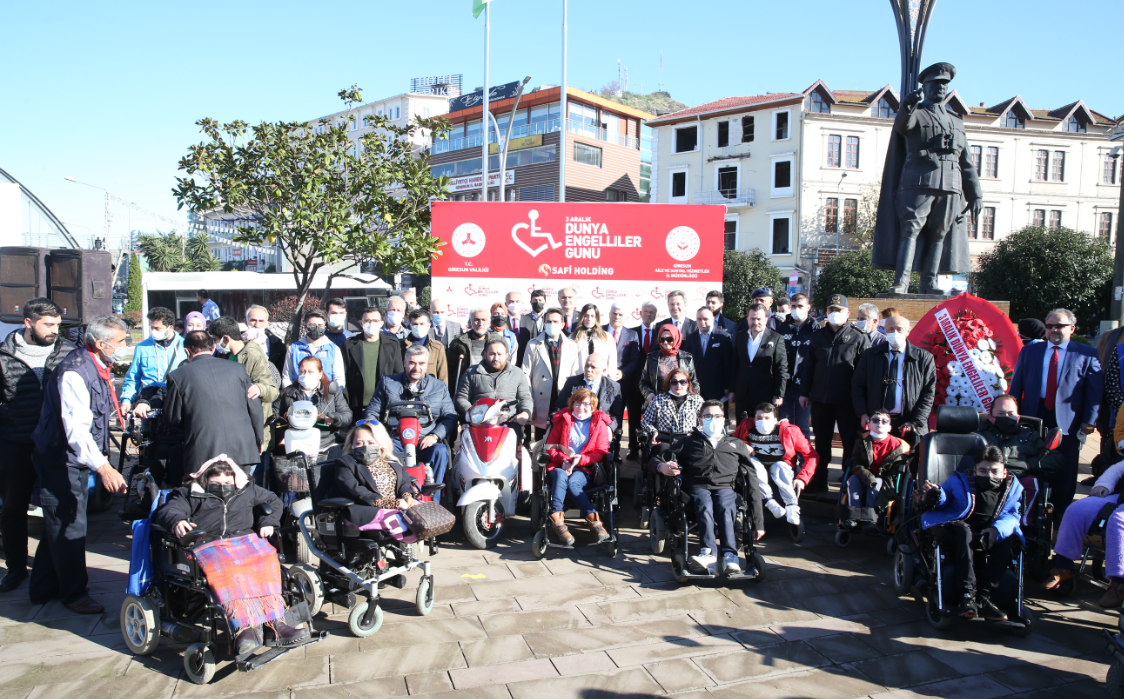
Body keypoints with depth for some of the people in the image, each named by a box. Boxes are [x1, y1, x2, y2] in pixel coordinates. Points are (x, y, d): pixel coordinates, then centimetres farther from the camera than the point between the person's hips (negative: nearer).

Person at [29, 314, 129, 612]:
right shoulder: (74, 372, -26)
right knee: (68, 526, 1)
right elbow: (76, 427, -34)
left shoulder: (99, 367, 5)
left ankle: (43, 588, 34)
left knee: (60, 524, 19)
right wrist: (102, 467, -43)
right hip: (60, 458, -10)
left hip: (79, 457, 10)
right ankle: (73, 593, 17)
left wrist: (101, 454, 23)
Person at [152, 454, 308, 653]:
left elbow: (273, 501, 37)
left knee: (266, 559, -32)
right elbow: (166, 511, 12)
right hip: (208, 545, -2)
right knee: (225, 569, -38)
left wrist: (268, 522, 15)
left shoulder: (248, 491, 31)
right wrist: (176, 522, -14)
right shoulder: (189, 495, 26)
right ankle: (243, 626, -48)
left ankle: (273, 622, -38)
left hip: (246, 540, 2)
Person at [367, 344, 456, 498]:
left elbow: (450, 416, 10)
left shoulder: (439, 387, 15)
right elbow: (372, 413, 16)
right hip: (395, 441, 0)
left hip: (425, 444, 0)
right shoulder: (388, 383, 15)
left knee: (440, 451, -32)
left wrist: (435, 435, -9)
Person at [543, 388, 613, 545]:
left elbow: (601, 452, 4)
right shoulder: (562, 419, 16)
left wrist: (580, 459, -13)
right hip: (560, 466, 1)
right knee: (560, 475, -36)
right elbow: (550, 446, 11)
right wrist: (564, 459, -10)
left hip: (584, 469, -1)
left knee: (572, 482, -35)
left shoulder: (600, 423, 13)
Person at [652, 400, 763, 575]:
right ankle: (709, 553, -52)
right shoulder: (689, 443, 28)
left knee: (725, 507, -35)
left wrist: (758, 522, 11)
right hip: (697, 487, 0)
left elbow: (752, 482, 21)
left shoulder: (737, 445, 28)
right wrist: (662, 467, -6)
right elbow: (660, 460, 22)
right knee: (704, 505, -36)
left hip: (726, 488, 1)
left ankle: (730, 555, -49)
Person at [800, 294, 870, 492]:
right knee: (821, 442, 12)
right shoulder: (818, 336, 11)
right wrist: (804, 392, 9)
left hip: (847, 401, -3)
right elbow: (809, 366, 14)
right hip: (820, 400, 4)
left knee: (851, 443, 4)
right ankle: (818, 481, 23)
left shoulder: (858, 338, 0)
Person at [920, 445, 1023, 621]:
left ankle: (982, 596, -30)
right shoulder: (960, 482, 8)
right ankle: (966, 595, -41)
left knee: (1008, 539, -28)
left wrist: (997, 529, -20)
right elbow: (943, 503, 5)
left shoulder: (1012, 488, 12)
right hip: (956, 533, -3)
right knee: (963, 530, -37)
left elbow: (1011, 515, 2)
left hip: (988, 537, 3)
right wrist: (936, 495, -21)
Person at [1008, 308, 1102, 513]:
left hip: (1068, 421, -2)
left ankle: (1061, 512, 17)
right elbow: (1016, 385, 10)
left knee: (1064, 470, 4)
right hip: (1033, 418, 2)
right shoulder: (1029, 350, 10)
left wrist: (1089, 421, -7)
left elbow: (1095, 390, 0)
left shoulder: (1086, 354, 3)